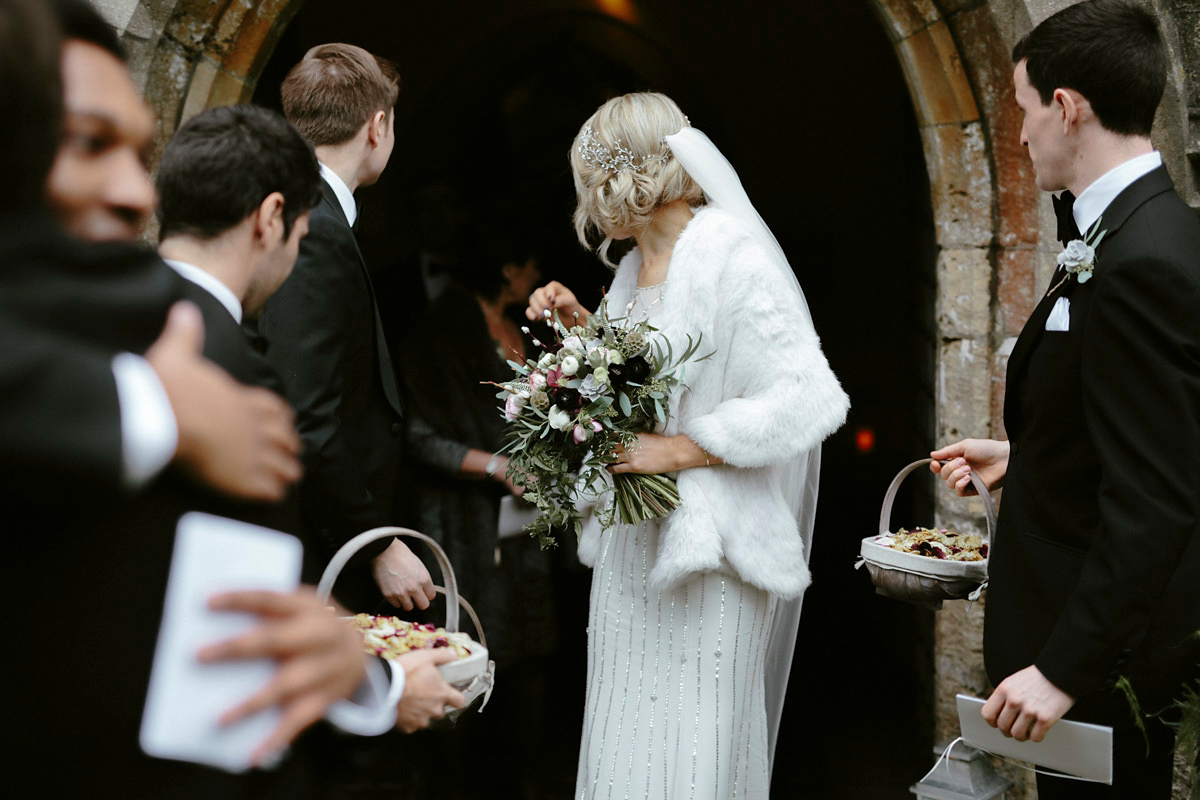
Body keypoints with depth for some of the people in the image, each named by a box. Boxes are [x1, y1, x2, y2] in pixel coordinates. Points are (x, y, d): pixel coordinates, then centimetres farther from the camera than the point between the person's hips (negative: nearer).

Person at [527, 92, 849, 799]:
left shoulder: (732, 256, -14)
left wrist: (683, 451, -21)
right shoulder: (637, 267, 12)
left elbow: (812, 399, -21)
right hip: (633, 552, 8)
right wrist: (585, 328, 11)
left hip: (706, 556, -8)